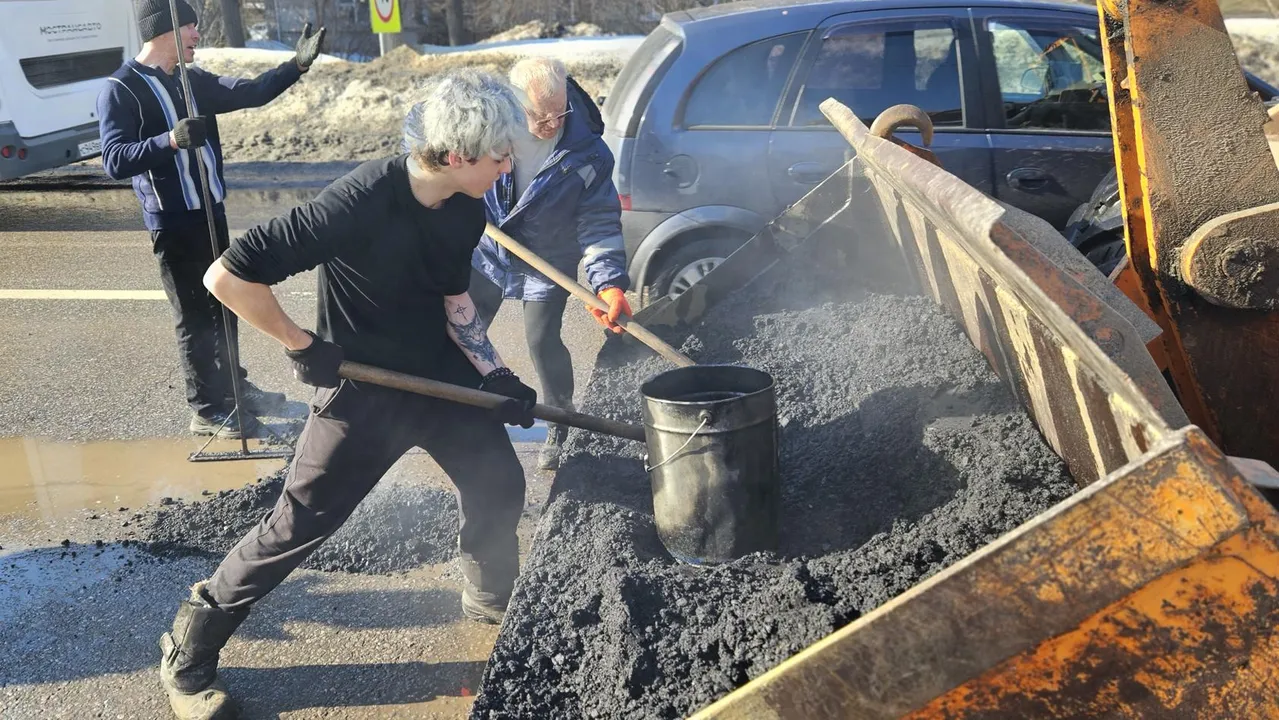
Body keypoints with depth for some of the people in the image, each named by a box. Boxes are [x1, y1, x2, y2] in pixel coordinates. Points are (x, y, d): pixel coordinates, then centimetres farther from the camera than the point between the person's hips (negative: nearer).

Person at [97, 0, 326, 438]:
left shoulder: (193, 81, 8)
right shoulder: (120, 90, -13)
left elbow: (250, 93, 8)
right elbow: (114, 161, -22)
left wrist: (297, 64, -5)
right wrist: (171, 139, -37)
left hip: (211, 212, 8)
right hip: (172, 222, -7)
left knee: (223, 304, 19)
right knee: (195, 316, 1)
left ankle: (232, 385, 36)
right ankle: (206, 410, 13)